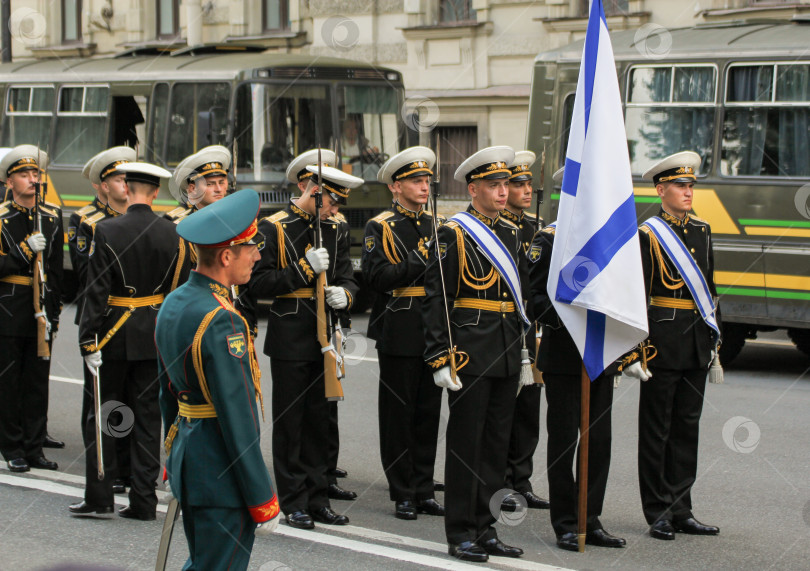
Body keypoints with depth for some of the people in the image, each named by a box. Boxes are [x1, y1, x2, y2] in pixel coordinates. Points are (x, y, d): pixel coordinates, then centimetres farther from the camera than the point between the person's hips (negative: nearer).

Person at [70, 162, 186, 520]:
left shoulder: (107, 232, -12)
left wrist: (89, 341, -10)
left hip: (116, 335, -3)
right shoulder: (172, 234, -2)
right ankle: (143, 501, 8)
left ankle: (98, 497, 7)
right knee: (147, 416, 7)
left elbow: (96, 292, -13)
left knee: (102, 413, 8)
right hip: (156, 338, 3)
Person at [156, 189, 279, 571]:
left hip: (187, 462, 9)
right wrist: (262, 502, -17)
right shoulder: (222, 323, -23)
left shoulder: (173, 304, 6)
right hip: (223, 478, -9)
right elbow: (238, 420, -23)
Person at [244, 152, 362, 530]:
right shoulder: (274, 228, -7)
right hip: (290, 339, -5)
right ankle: (294, 503, 7)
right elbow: (258, 283, -11)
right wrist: (305, 269, -18)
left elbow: (347, 276, 14)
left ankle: (317, 499, 16)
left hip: (325, 339, 5)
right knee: (290, 422, 1)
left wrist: (344, 294, -10)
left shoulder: (336, 230, 10)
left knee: (319, 421, 9)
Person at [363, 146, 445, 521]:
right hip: (399, 332, -5)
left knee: (429, 411, 8)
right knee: (398, 413, 0)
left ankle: (424, 490, 15)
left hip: (433, 331, 5)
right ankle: (402, 494, 7)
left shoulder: (435, 225, 15)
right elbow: (376, 276, -15)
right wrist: (421, 264, -21)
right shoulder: (380, 227, -2)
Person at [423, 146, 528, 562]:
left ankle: (484, 529, 18)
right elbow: (435, 299, -10)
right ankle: (461, 534, 5)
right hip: (469, 352, -7)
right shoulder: (453, 234, -7)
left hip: (506, 356, 7)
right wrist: (440, 358, -15)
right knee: (465, 444, -1)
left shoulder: (511, 234, 13)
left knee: (497, 445, 10)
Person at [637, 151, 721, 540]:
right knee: (657, 428, 1)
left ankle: (680, 511, 15)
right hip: (663, 336, -6)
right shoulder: (647, 235, -6)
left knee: (687, 425, 9)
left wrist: (713, 338, 15)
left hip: (697, 339, 6)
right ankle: (659, 513, 7)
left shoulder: (702, 231, 12)